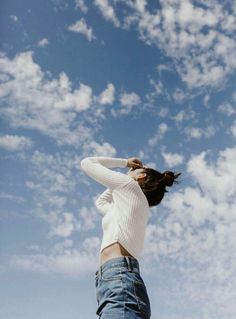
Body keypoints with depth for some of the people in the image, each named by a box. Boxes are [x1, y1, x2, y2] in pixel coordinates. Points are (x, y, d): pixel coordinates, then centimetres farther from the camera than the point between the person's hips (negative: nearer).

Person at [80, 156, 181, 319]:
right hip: (118, 283, 9)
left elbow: (87, 163, 19)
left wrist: (124, 163, 31)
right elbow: (100, 202, 52)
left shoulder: (129, 185, 10)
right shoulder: (125, 209, 32)